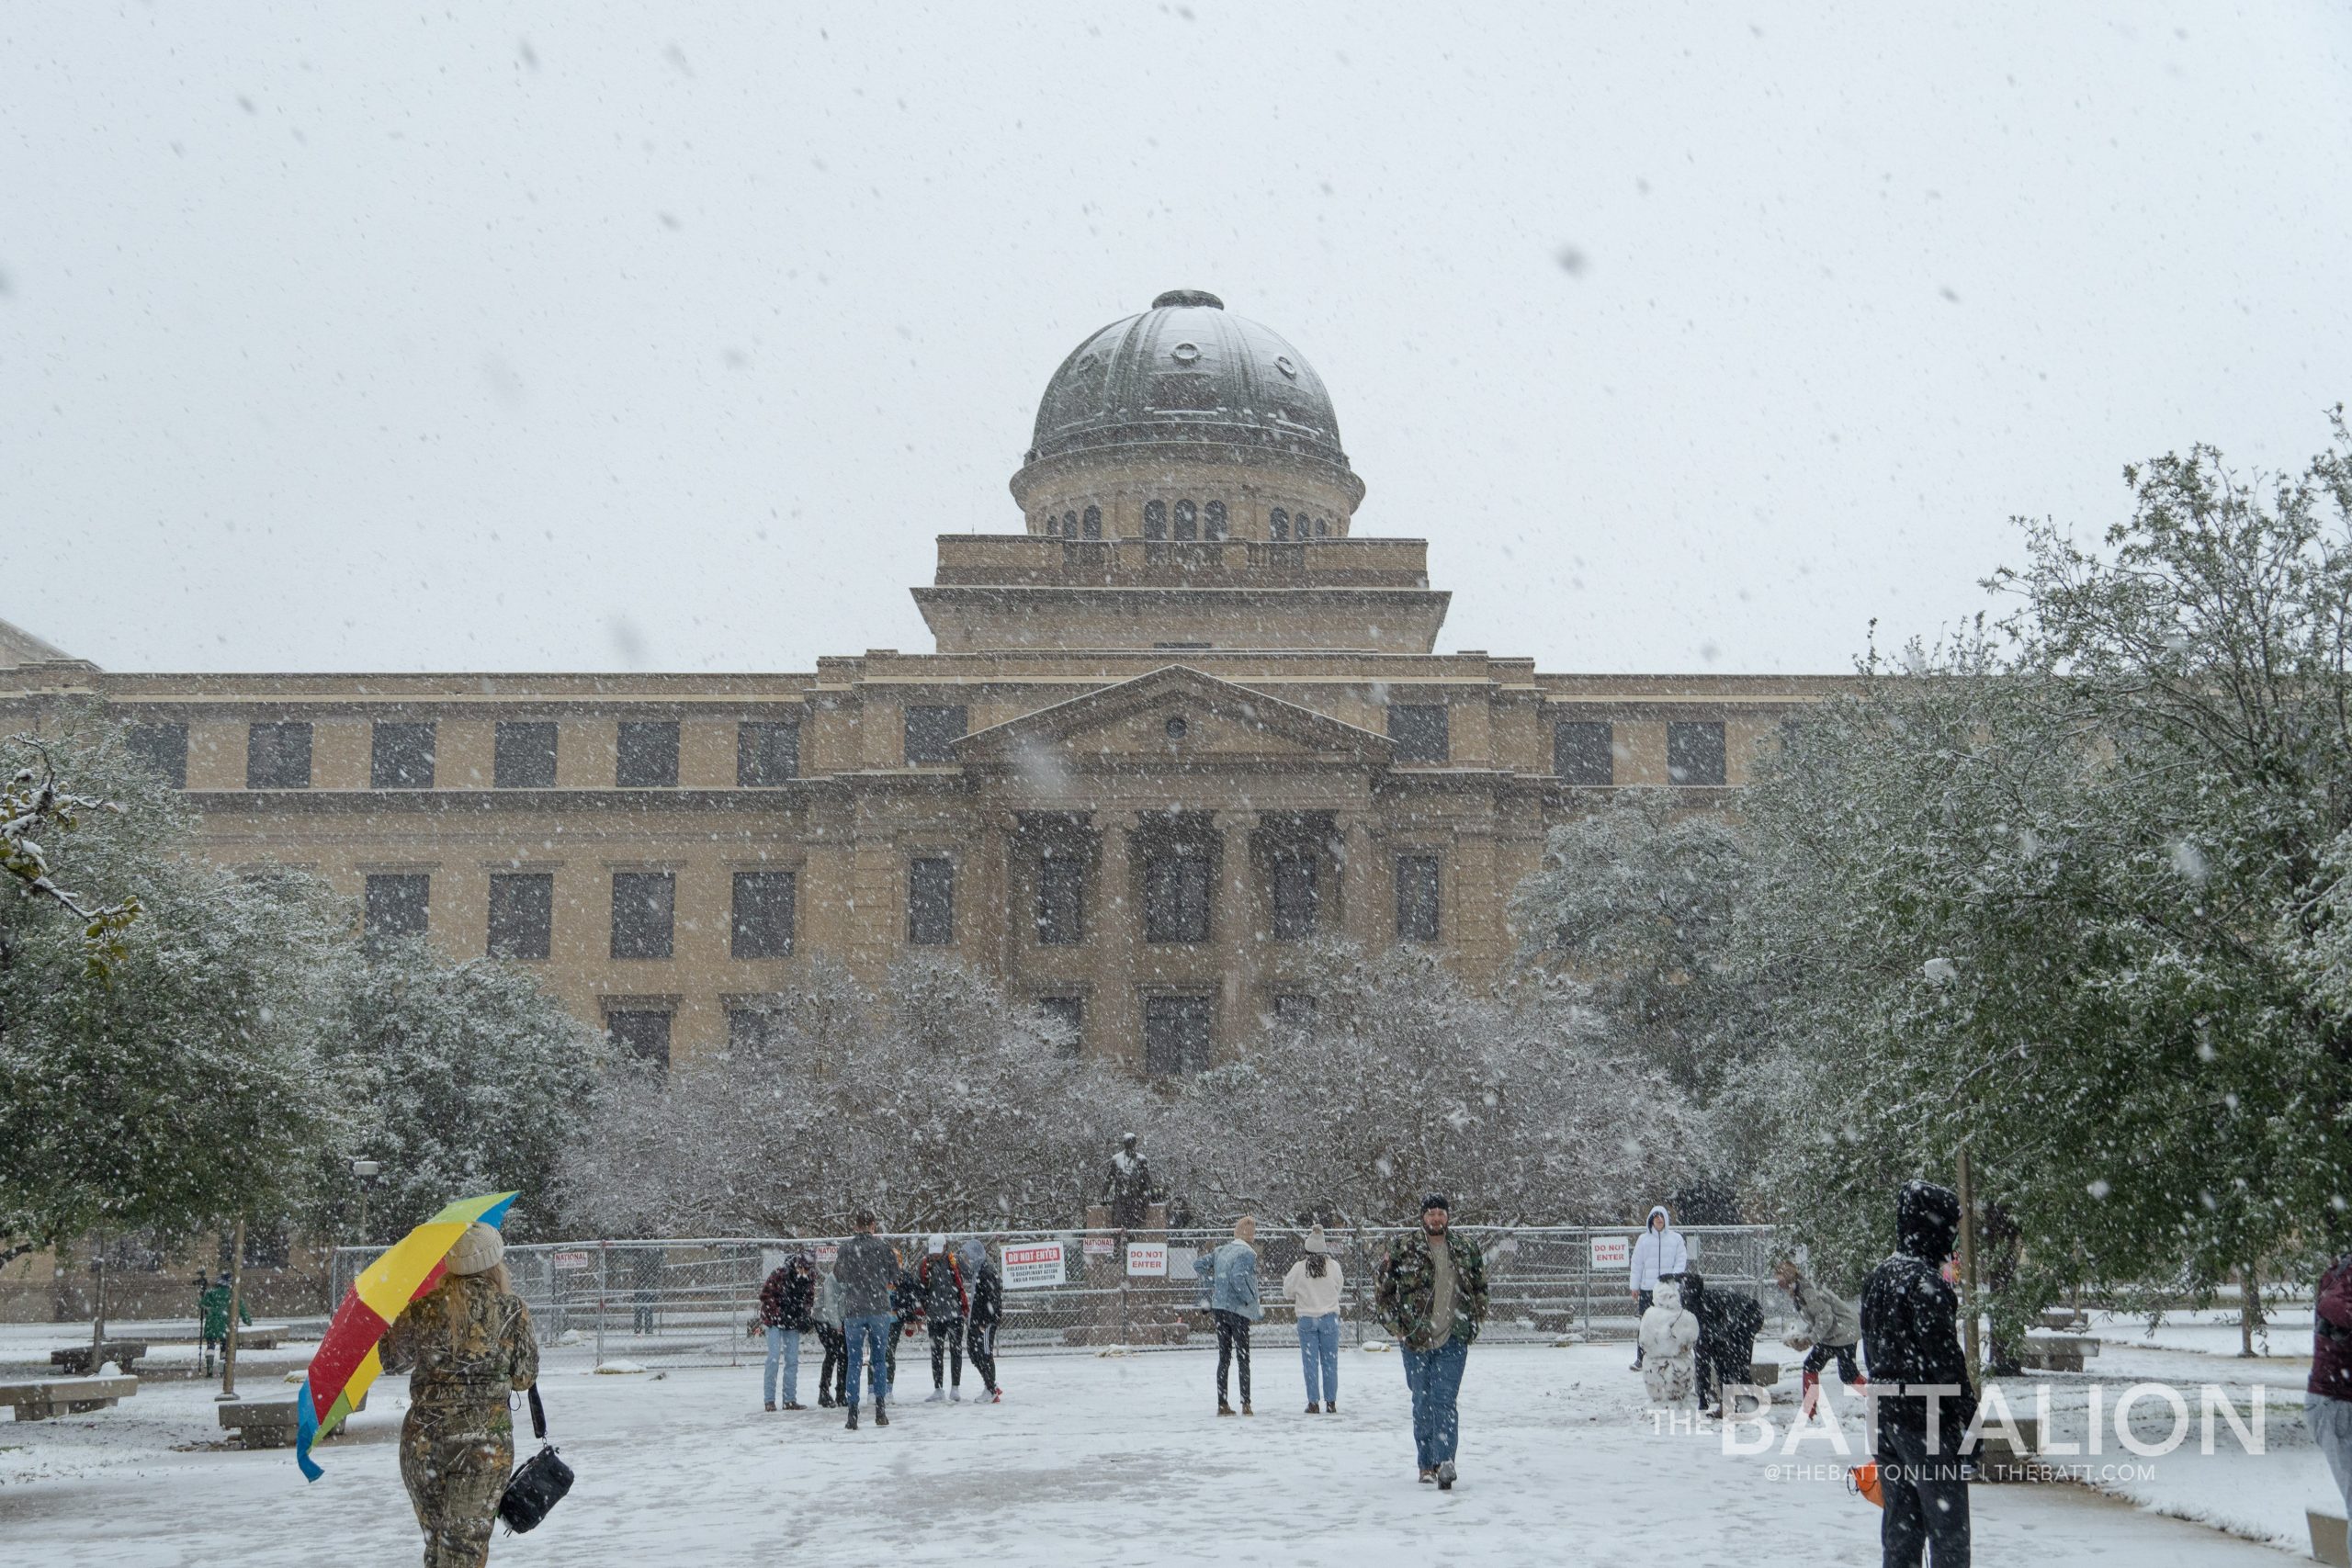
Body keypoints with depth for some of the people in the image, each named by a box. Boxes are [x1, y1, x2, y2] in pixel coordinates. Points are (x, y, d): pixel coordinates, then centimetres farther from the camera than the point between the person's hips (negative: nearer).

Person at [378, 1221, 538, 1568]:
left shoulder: (424, 1309, -2)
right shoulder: (512, 1310, -5)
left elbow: (392, 1359, 13)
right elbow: (524, 1377, 1)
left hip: (424, 1437, 2)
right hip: (487, 1439, -2)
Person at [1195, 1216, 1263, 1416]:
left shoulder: (1222, 1251, 10)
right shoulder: (1247, 1253, -12)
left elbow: (1198, 1264, 13)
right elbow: (1238, 1279, -24)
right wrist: (1254, 1304, -16)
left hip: (1219, 1308, 6)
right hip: (1238, 1310, -6)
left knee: (1224, 1358, 10)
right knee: (1243, 1358, 0)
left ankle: (1222, 1404, 10)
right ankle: (1246, 1405, -3)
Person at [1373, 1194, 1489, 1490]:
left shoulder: (1466, 1248, 6)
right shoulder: (1403, 1249, -2)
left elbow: (1480, 1285, 21)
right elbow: (1381, 1288, 5)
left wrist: (1475, 1319, 13)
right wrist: (1395, 1325, 1)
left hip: (1453, 1342, 0)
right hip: (1415, 1341, 0)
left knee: (1444, 1401, -11)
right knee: (1423, 1404, 6)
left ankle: (1444, 1462, -17)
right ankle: (1427, 1464, 15)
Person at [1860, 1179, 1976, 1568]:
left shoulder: (1876, 1278, 11)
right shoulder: (1926, 1281, -17)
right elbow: (1945, 1358, -18)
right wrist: (1969, 1420, -13)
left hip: (1886, 1415, 8)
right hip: (1929, 1419, -8)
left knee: (1899, 1524, 13)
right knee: (1947, 1524, -1)